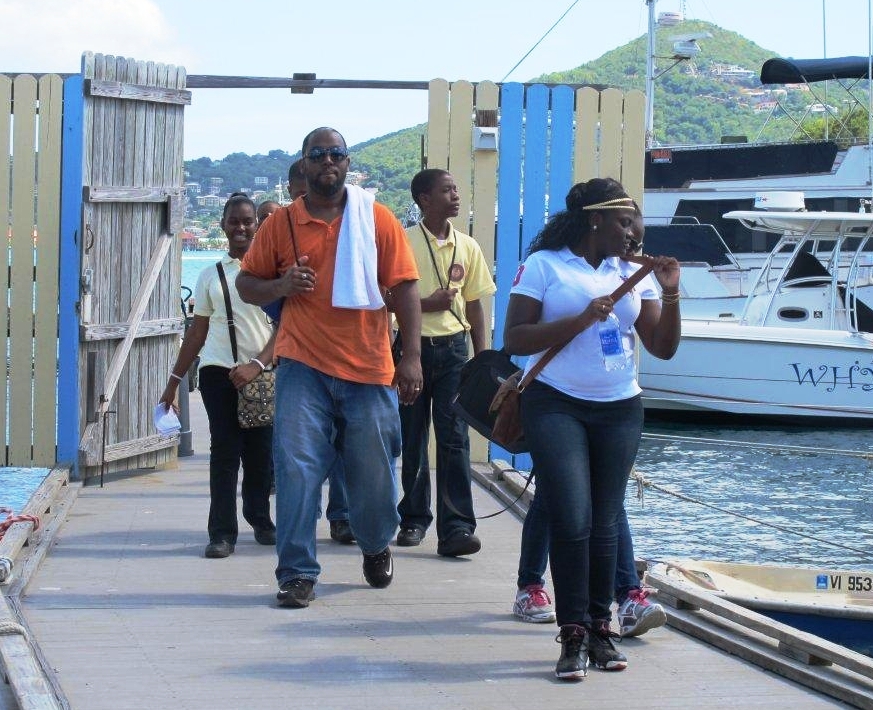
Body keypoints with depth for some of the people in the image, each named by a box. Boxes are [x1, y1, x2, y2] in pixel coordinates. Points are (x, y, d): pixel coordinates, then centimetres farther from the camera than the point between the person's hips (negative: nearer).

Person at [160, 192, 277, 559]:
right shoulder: (211, 275, 10)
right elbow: (197, 331, 15)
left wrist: (257, 365, -15)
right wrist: (174, 380, 12)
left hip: (263, 373, -1)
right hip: (218, 371, 1)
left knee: (261, 452, 4)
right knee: (224, 450, -3)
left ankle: (260, 519, 24)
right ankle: (222, 532, -3)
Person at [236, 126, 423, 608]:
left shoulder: (376, 219, 1)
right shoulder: (281, 224, 4)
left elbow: (405, 288, 0)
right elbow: (246, 283, 11)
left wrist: (411, 357, -7)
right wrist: (281, 286, -11)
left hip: (369, 370, 0)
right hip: (303, 368, 0)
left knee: (373, 474, 9)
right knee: (296, 467, -10)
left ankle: (376, 547, 38)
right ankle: (297, 574, -2)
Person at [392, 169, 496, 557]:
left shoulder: (467, 247, 10)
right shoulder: (403, 241, -1)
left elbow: (474, 306, 13)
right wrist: (427, 304, -14)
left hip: (453, 349, 2)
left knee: (454, 440, -6)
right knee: (413, 440, 6)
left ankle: (456, 527, -11)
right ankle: (414, 519, 20)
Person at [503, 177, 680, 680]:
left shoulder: (632, 274, 11)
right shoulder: (544, 265, -2)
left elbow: (663, 348, 8)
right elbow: (515, 340, -9)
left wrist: (671, 294, -6)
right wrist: (580, 321, -17)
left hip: (620, 411, 4)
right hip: (556, 406, -4)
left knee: (604, 522, 5)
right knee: (571, 520, -12)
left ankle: (600, 628, 14)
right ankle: (573, 636, -8)